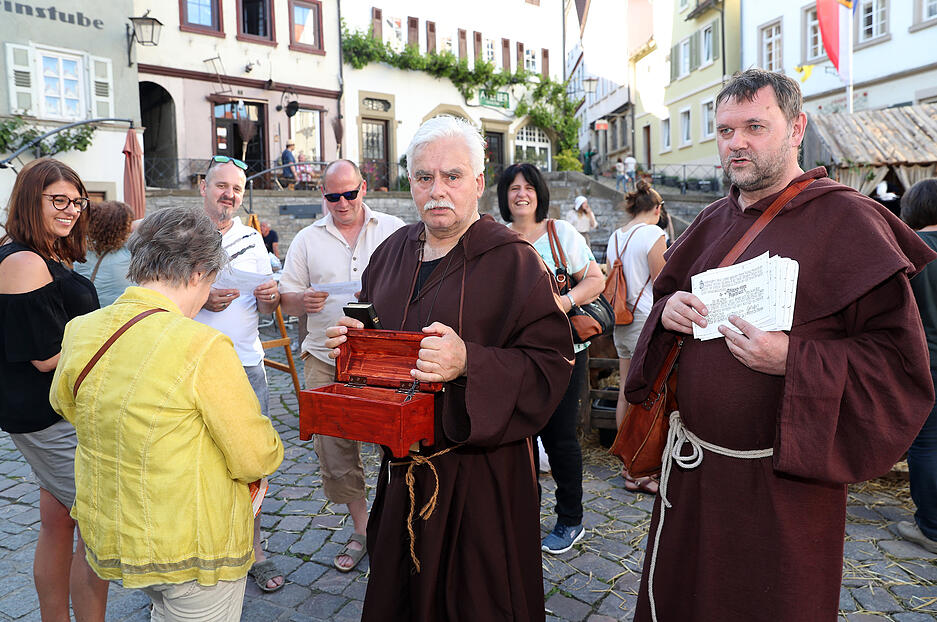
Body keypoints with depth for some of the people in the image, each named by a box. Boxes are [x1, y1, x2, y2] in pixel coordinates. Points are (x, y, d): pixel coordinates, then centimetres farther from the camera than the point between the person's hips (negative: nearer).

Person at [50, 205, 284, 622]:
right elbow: (255, 460, -21)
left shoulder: (79, 332, -7)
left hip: (106, 536, 6)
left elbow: (64, 404, 15)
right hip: (193, 548, -6)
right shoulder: (203, 348, -28)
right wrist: (270, 445, 1)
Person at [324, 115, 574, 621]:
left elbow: (550, 363, -18)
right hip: (402, 468, 6)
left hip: (481, 473, -5)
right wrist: (352, 342, -3)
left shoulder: (513, 260, -12)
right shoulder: (394, 250, 7)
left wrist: (469, 364, -30)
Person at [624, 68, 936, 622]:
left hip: (783, 484, -5)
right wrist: (669, 310, -4)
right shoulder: (714, 222, 8)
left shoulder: (846, 218, -11)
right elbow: (665, 290, 19)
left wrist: (792, 360, -26)